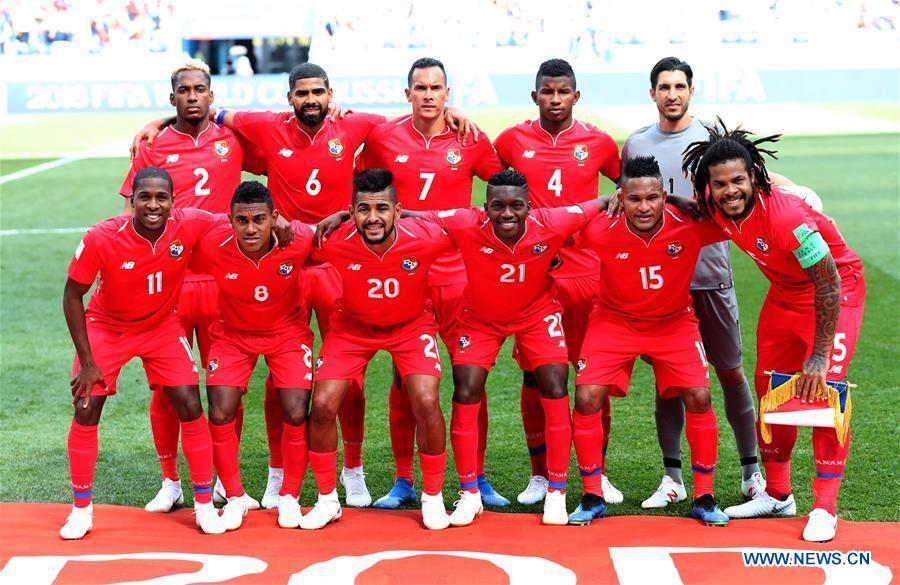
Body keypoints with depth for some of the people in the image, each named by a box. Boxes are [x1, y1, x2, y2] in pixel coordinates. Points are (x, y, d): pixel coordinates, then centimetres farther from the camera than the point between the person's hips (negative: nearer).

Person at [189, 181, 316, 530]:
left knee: (296, 415, -11)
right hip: (232, 333, 0)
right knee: (220, 415, -11)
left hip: (287, 331, 0)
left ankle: (289, 497, 13)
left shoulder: (298, 240, -28)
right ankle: (236, 498, 12)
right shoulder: (211, 247, -27)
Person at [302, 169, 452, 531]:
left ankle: (433, 498, 4)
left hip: (411, 325, -1)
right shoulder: (334, 242, -29)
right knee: (322, 405, -9)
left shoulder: (425, 238, -29)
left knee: (426, 402, -18)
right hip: (352, 327, 1)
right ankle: (327, 500, 12)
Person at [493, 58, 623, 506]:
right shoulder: (512, 141, 4)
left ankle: (597, 473, 15)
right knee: (534, 377, 4)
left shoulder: (598, 143, 5)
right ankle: (539, 475, 15)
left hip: (587, 272, 0)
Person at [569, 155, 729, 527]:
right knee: (586, 399, -12)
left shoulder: (689, 225, -25)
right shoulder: (600, 231, -25)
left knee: (699, 398, -12)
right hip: (614, 320, 0)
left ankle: (704, 498, 6)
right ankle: (592, 498, 6)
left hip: (674, 321, 0)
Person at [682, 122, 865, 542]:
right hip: (784, 294, 7)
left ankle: (824, 508, -7)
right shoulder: (716, 207, -17)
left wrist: (820, 355, -27)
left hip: (836, 290, -7)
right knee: (769, 392, 10)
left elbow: (828, 283, -30)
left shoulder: (787, 217, -37)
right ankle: (777, 496, 24)